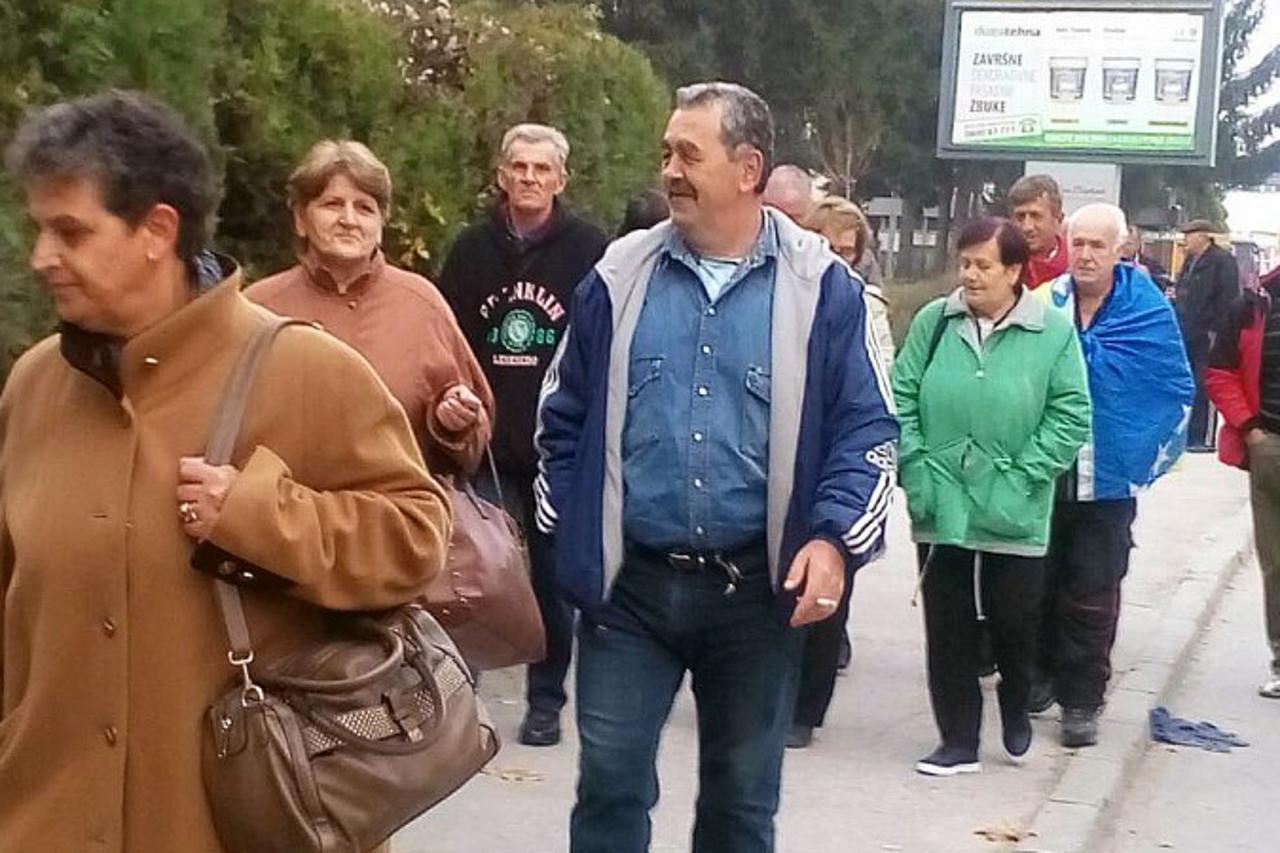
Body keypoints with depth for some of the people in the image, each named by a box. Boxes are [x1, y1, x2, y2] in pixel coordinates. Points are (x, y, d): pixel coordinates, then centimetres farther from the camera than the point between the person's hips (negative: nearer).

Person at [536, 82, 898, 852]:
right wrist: (570, 533, 4)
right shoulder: (621, 275, 3)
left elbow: (867, 427, -2)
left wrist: (834, 537, -16)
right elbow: (566, 416, 10)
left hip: (759, 591, -1)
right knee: (610, 782, 5)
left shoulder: (820, 285, -3)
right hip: (630, 585, 1)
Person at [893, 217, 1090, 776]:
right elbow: (901, 398, 4)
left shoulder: (1053, 332, -6)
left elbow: (1070, 416, -5)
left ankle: (1016, 710, 37)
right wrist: (915, 467, -4)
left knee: (1015, 623, 8)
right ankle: (959, 742, 19)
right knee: (947, 630, 7)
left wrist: (1025, 477, -10)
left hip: (1014, 516, -2)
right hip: (941, 509, 2)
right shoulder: (934, 321, 1)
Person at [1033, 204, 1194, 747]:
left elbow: (1177, 388, 2)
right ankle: (1044, 673, 30)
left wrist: (1154, 454, -2)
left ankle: (1081, 700, 8)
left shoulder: (1148, 313, -5)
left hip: (1108, 476, -2)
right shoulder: (1045, 304, -1)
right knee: (1040, 582, 12)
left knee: (1091, 594, -1)